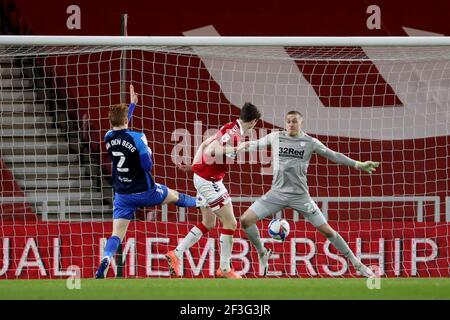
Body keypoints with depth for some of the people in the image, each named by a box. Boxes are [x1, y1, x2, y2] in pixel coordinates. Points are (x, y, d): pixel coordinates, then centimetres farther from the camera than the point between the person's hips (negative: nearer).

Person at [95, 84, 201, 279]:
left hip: (122, 195, 3)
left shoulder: (109, 138, -3)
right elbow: (148, 166, -18)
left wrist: (132, 104, 32)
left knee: (117, 234, -4)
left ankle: (106, 259, -32)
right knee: (174, 196, 27)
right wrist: (148, 152, 4)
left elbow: (120, 127, 21)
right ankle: (200, 203, 55)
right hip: (144, 192, -3)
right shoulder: (137, 138, -19)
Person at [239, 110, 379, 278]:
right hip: (277, 193, 2)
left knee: (327, 230, -5)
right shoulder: (275, 137, 2)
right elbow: (256, 144, 16)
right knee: (245, 220, -10)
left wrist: (357, 164, -2)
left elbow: (333, 155, 2)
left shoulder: (310, 142, -1)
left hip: (300, 195, -2)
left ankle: (356, 263, 8)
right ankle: (262, 253, 13)